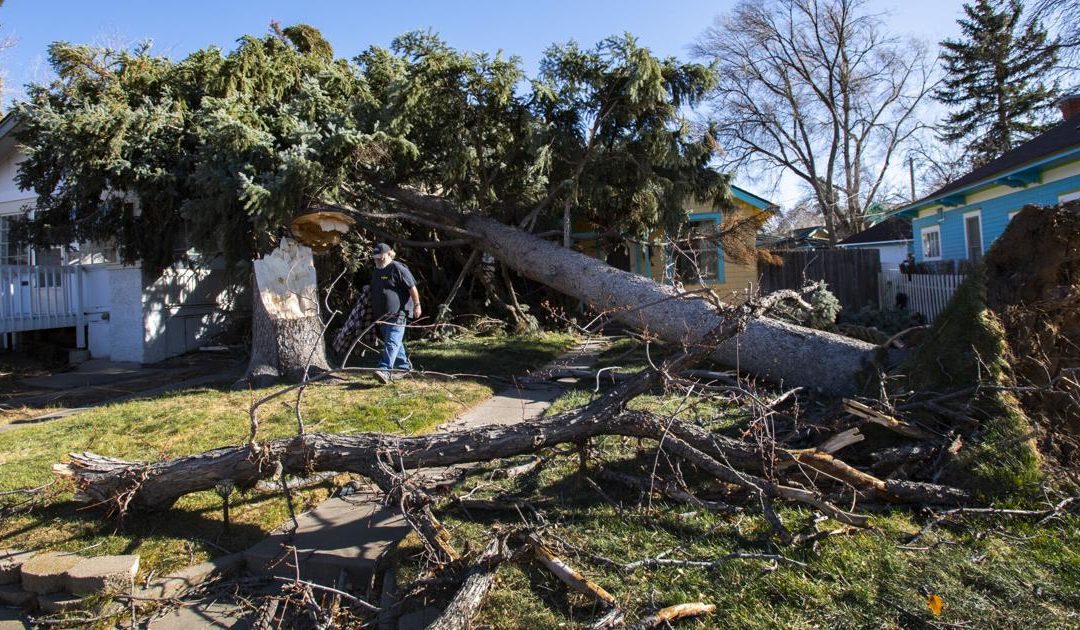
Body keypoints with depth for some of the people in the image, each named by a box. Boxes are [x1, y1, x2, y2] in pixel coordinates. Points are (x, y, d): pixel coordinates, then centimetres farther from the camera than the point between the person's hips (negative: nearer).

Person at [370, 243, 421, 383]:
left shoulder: (397, 268, -10)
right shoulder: (376, 272, 18)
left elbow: (412, 287, -13)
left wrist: (417, 305, -14)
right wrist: (375, 313, 28)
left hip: (397, 314, -9)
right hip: (382, 315, 9)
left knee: (392, 342, -15)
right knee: (396, 342, 17)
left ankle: (384, 370, -25)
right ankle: (404, 366, 29)